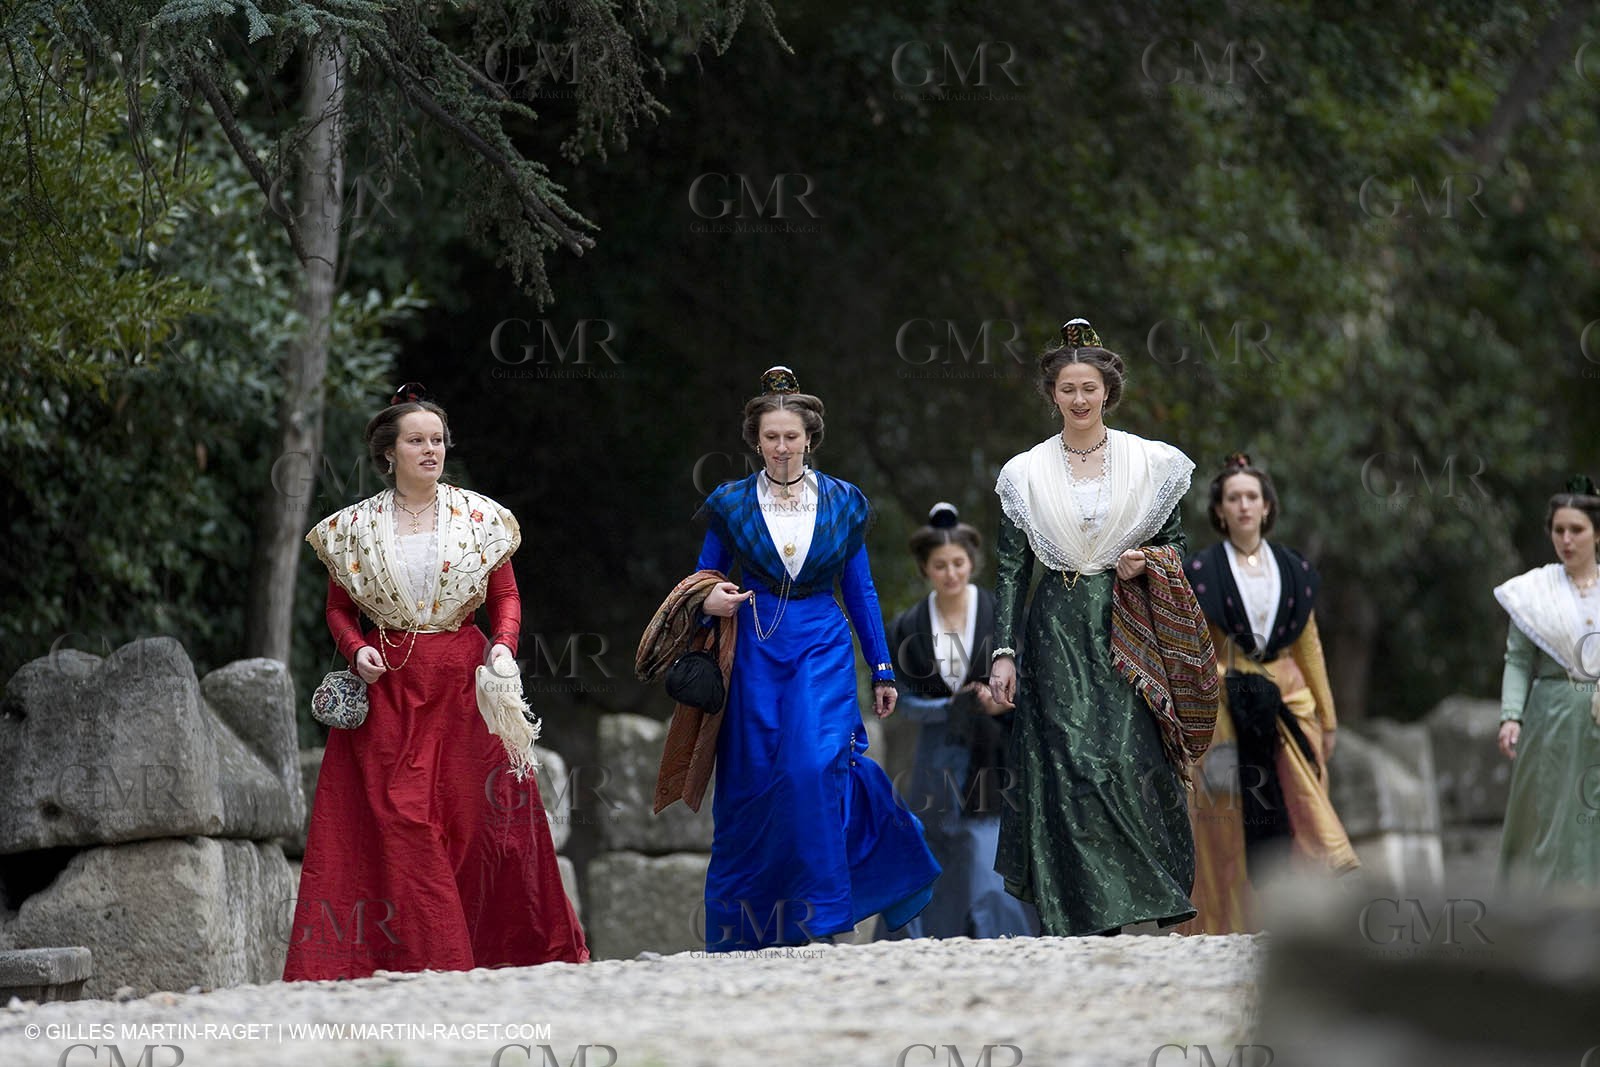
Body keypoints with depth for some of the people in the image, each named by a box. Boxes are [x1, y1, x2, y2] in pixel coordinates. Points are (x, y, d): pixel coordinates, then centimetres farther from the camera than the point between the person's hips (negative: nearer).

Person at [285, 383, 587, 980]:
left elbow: (506, 596, 8)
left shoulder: (479, 517, 7)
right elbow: (338, 608, 12)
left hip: (463, 683, 0)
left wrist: (503, 646, -10)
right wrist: (357, 649, -7)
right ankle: (434, 958, -9)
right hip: (388, 685, 0)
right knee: (398, 819, -9)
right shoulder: (355, 526, 7)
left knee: (472, 815, -5)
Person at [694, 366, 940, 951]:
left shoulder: (843, 503, 6)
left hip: (822, 650, -1)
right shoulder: (731, 504, 5)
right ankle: (743, 932, 11)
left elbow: (860, 590, 11)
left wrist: (882, 670, 10)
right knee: (749, 787, -1)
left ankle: (820, 912, -14)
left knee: (813, 766, -22)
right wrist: (710, 602, -11)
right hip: (754, 655, 1)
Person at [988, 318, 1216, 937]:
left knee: (1134, 762, -11)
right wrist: (1004, 652, 0)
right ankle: (1082, 916, -5)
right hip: (1058, 636, 1)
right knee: (1067, 767, -7)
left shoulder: (1149, 463, 7)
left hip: (1127, 627, -1)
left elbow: (1175, 544, 14)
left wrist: (1146, 562, -8)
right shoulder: (1026, 473, 7)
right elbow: (1010, 570, 7)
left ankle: (1155, 907, -5)